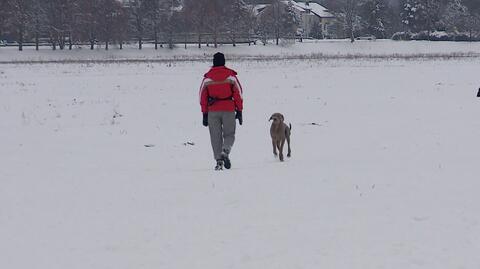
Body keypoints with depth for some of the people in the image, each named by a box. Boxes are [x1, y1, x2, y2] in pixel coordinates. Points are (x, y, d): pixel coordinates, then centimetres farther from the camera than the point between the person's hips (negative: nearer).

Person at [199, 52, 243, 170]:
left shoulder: (207, 77, 4)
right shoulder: (231, 75, 0)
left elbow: (203, 96, 5)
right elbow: (238, 93, -1)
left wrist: (205, 114, 11)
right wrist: (239, 111, 5)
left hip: (213, 111, 1)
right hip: (229, 110, -1)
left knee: (215, 137, 7)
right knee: (229, 134, 9)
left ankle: (219, 160, 0)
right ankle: (225, 151, -18)